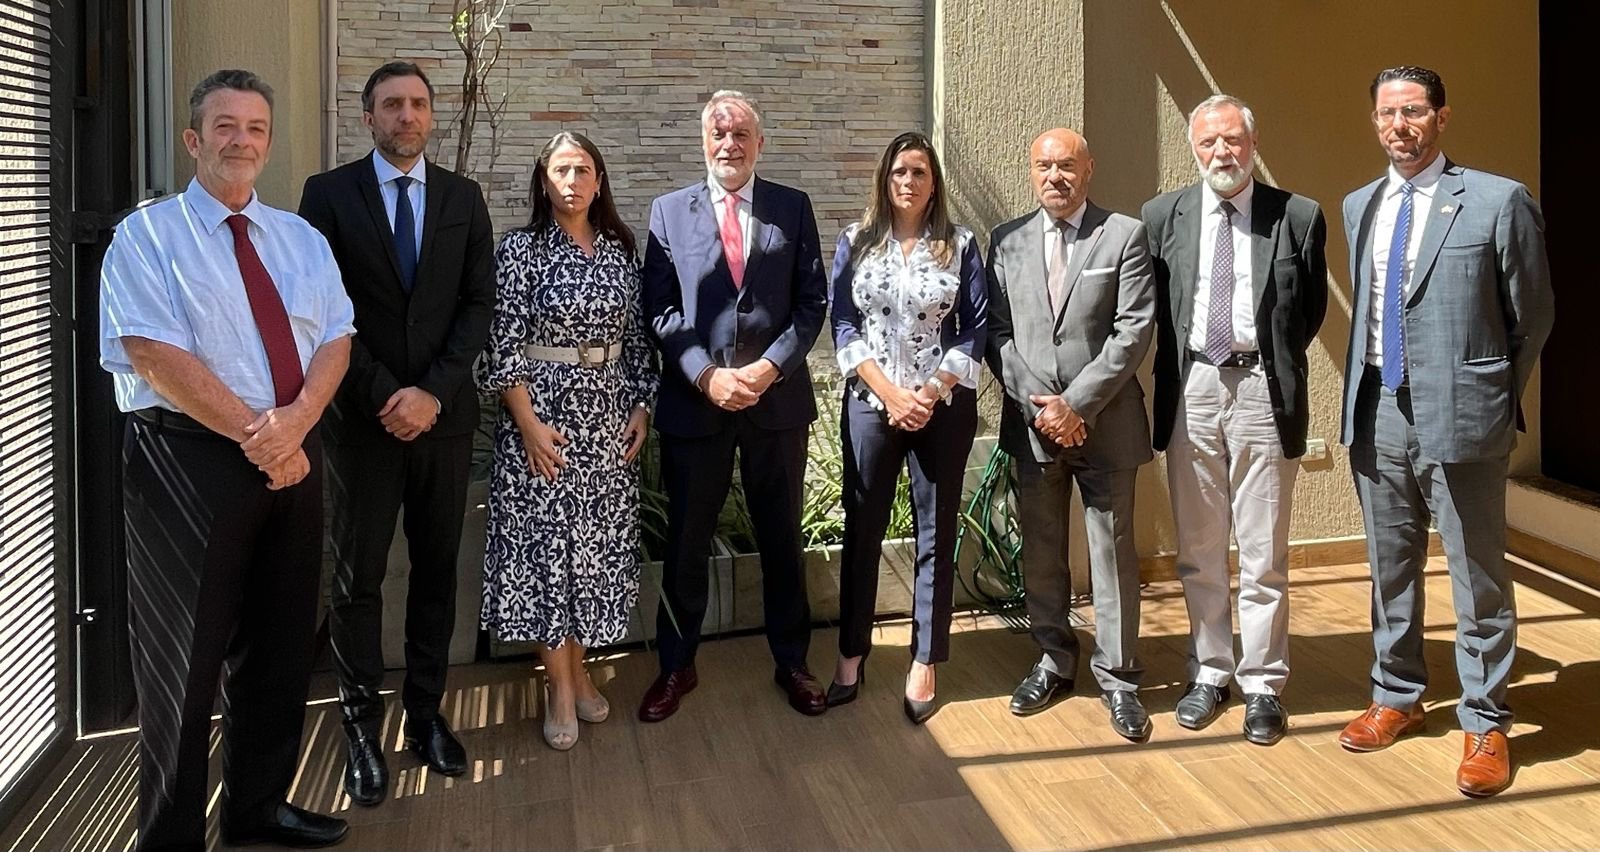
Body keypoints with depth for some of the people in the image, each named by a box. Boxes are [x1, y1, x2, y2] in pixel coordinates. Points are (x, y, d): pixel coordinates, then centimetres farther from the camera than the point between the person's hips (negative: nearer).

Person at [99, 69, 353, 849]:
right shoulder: (148, 234, -3)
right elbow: (156, 355, -14)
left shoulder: (302, 239, 13)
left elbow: (334, 339, 4)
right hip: (190, 459, -5)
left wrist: (293, 421, -15)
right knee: (185, 656, 3)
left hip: (293, 456, 6)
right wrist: (254, 434, -16)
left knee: (280, 646, 13)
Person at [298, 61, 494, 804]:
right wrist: (384, 395, -12)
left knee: (436, 570, 8)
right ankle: (361, 723, 16)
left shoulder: (463, 197, 7)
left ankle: (426, 711, 20)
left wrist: (434, 392, -11)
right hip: (362, 415, -2)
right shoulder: (328, 193, 0)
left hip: (445, 413, 2)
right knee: (358, 575, 4)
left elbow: (478, 303, 1)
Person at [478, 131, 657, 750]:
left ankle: (578, 669, 24)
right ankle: (561, 688, 11)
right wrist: (528, 423, -15)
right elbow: (503, 345, -9)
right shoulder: (520, 249, -5)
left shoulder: (621, 251, 7)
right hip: (542, 414, -4)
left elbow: (638, 337, 12)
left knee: (597, 543, 9)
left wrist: (641, 407, 3)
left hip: (609, 418, 4)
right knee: (545, 542, 0)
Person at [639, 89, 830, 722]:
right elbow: (660, 312, -2)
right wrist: (708, 376, -14)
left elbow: (813, 302, 0)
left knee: (781, 539, 12)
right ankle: (676, 668, 25)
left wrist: (769, 368, -12)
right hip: (694, 402, 0)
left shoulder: (793, 208, 4)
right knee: (685, 544, 9)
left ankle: (791, 663, 27)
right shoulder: (669, 212, 3)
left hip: (777, 398, 1)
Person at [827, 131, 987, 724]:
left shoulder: (959, 245, 3)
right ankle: (851, 657, 16)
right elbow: (844, 326, -1)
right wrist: (891, 394, -11)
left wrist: (930, 393, -11)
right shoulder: (855, 243, 4)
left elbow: (976, 328, -1)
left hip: (944, 405, 0)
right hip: (871, 403, 1)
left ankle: (924, 664, 13)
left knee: (935, 534, 4)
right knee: (861, 530, 6)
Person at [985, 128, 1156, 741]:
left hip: (1105, 422, -3)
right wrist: (1039, 404, -8)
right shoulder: (1007, 241, 7)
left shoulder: (1125, 236, -1)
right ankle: (1053, 662, 26)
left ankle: (1117, 676, 15)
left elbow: (1134, 331, -8)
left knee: (1113, 551, 4)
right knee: (1040, 552, 11)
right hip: (1031, 422, 3)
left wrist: (1076, 403, -13)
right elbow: (997, 333, 4)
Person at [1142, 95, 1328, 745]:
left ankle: (1263, 686, 15)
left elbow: (1312, 308, 9)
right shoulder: (1162, 216, 4)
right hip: (1191, 390, 2)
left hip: (1263, 390, -2)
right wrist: (1175, 371, 4)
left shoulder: (1299, 217, 0)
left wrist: (1276, 364, 3)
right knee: (1198, 550, 11)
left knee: (1263, 552, 3)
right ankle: (1209, 673, 24)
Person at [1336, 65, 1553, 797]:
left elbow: (1532, 316, 0)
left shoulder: (1497, 202, -7)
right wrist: (1365, 394, 13)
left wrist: (1495, 398, 5)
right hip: (1377, 412, 5)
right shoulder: (1359, 206, 10)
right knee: (1389, 571, 16)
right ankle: (1397, 697, 32)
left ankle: (1485, 724, 17)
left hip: (1458, 416, -5)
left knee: (1478, 581, 3)